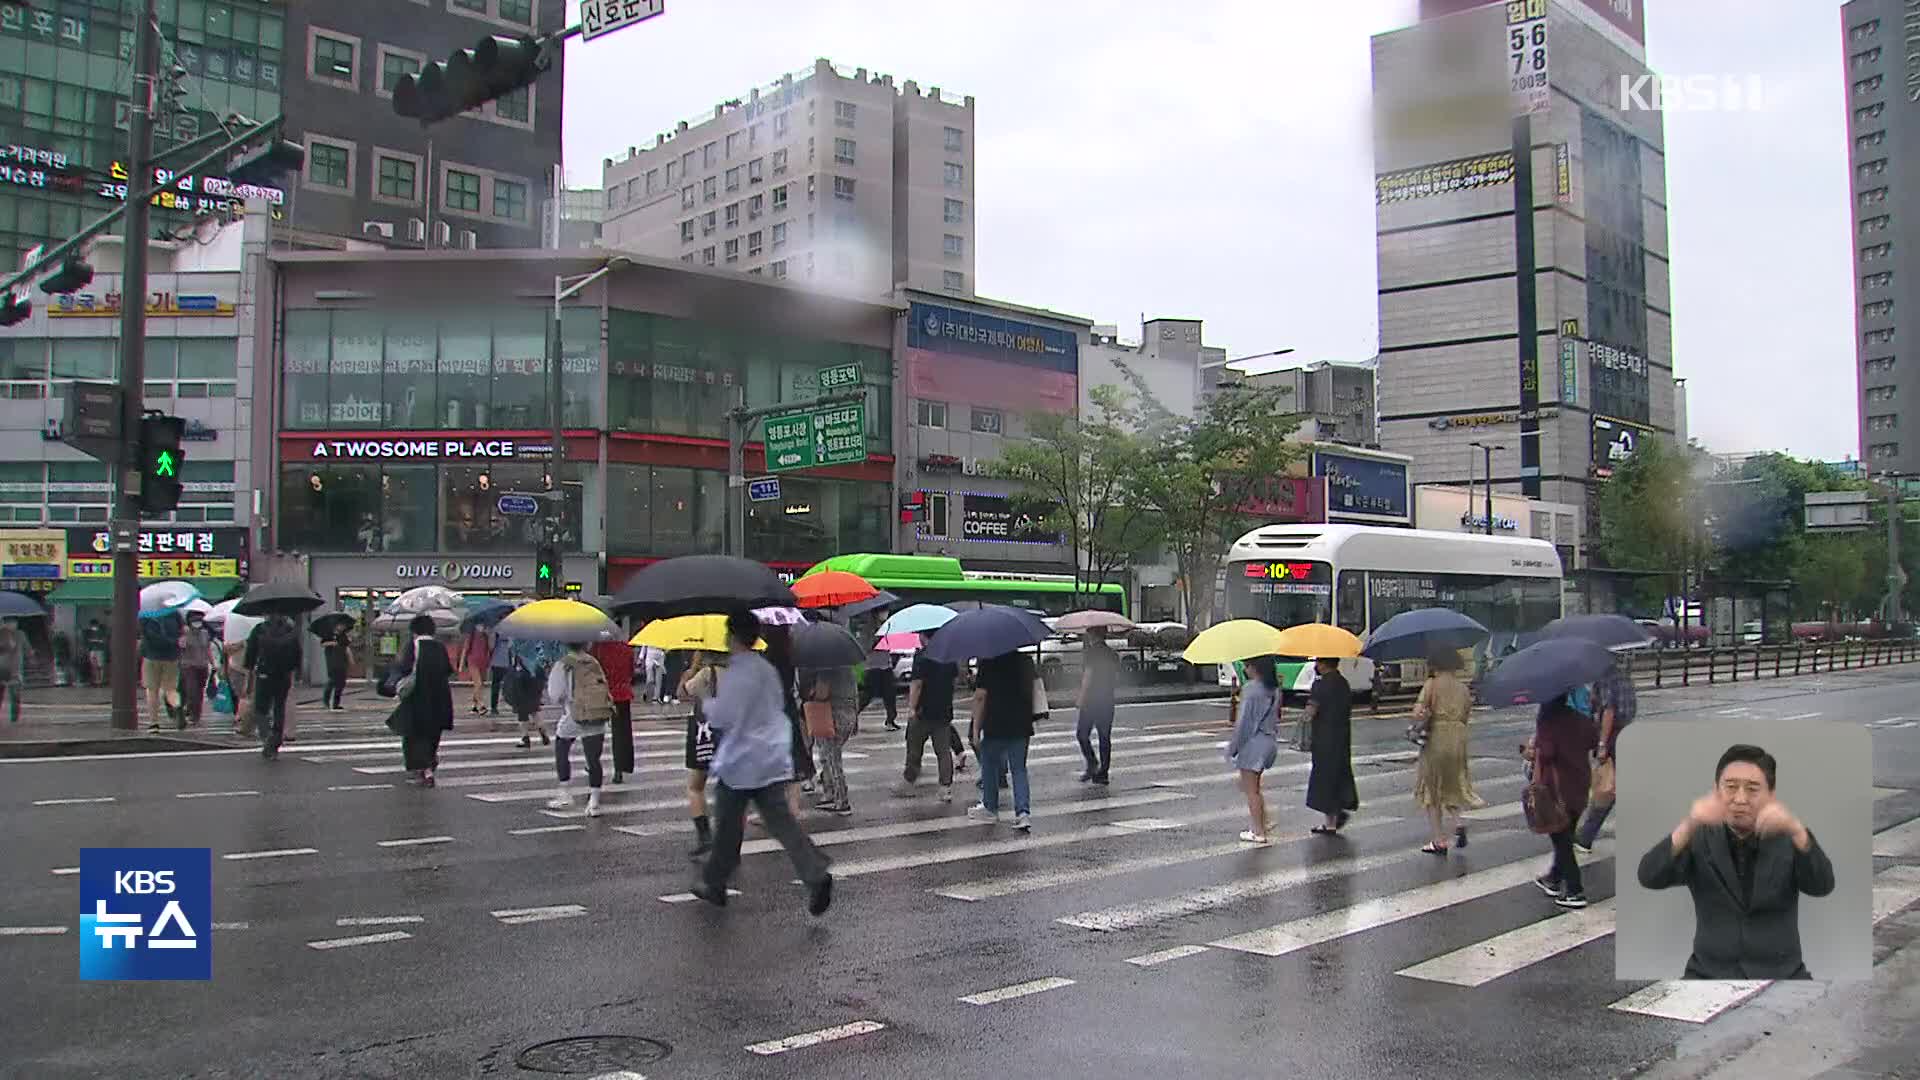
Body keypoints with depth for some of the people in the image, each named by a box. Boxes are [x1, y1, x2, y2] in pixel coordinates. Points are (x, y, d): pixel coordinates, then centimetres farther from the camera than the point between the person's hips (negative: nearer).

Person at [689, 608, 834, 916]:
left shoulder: (735, 674, -15)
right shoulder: (767, 669, 12)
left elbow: (720, 717, -18)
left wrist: (707, 700, 1)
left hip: (740, 763, -7)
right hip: (773, 759, 7)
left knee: (729, 826, 8)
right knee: (781, 821, 2)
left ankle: (714, 884, 23)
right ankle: (817, 875, -14)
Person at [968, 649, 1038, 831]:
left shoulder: (988, 663, -13)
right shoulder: (1026, 662, 3)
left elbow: (980, 696, -13)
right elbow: (1031, 691, 12)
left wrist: (976, 727, -7)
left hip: (995, 727, -4)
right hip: (1021, 727, 4)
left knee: (990, 767, 15)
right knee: (1019, 770, 8)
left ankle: (990, 809, 26)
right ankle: (1023, 812, -4)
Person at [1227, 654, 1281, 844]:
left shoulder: (1250, 689, -18)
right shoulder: (1274, 688, 8)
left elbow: (1244, 720, -16)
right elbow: (1276, 716, 12)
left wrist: (1233, 746, -9)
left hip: (1253, 741, -9)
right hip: (1270, 741, 9)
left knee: (1251, 789, 1)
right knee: (1252, 786, 22)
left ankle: (1258, 832, 4)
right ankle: (1263, 823, 21)